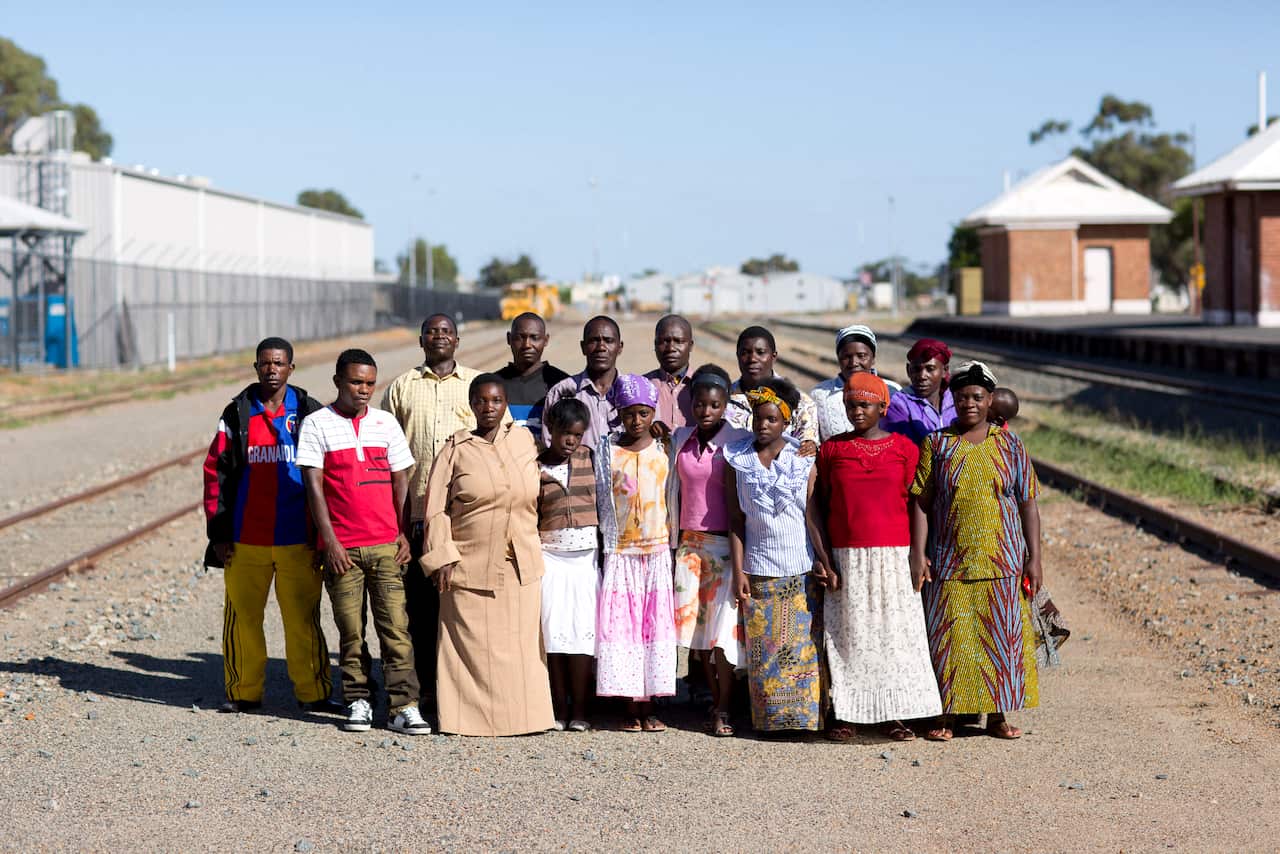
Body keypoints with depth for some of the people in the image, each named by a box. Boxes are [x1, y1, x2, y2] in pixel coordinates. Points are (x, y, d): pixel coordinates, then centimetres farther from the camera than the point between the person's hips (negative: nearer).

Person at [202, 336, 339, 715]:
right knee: (242, 616, 5)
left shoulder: (309, 412, 4)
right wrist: (218, 533, 3)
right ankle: (244, 693, 15)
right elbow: (216, 471, 7)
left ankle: (313, 693, 7)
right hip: (246, 540, 1)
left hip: (298, 539, -1)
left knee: (303, 619, 0)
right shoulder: (237, 413, 6)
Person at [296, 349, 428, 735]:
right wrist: (329, 541, -9)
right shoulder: (317, 425, 1)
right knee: (350, 631, 3)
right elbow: (314, 486, -3)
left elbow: (401, 481, 12)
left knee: (396, 627, -4)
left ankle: (403, 707, -3)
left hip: (386, 545, 2)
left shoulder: (386, 424, 10)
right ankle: (358, 702, 13)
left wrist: (405, 533, 2)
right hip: (341, 547, -2)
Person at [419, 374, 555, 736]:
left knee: (522, 645, 4)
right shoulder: (456, 449, -1)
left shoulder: (524, 440, 8)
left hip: (522, 567, 3)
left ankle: (523, 715, 12)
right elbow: (436, 509, -2)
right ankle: (474, 716, 5)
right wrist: (442, 557, -10)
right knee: (473, 646, -2)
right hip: (471, 566, -3)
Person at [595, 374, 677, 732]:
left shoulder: (664, 451, 5)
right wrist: (603, 547, 2)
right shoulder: (608, 453, 3)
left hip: (657, 551, 1)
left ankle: (650, 707, 7)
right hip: (620, 552, 0)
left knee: (657, 624, 0)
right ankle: (631, 707, 2)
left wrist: (675, 546, 6)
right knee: (621, 624, -4)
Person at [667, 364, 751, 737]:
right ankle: (714, 698, 15)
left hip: (726, 542, -4)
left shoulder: (739, 441, -4)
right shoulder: (680, 439, 9)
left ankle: (723, 709, -4)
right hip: (689, 541, 5)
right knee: (694, 619, 4)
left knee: (724, 622, -9)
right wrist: (672, 537, 14)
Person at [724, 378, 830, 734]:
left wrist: (822, 558, -12)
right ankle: (769, 718, 9)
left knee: (802, 646, -1)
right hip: (758, 568, 1)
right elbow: (736, 521, 3)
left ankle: (804, 715, 7)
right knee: (763, 649, 1)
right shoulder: (737, 461, 4)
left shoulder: (804, 461, 2)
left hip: (801, 570, -1)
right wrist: (738, 571, -2)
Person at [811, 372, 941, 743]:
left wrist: (917, 557, -3)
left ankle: (896, 713, 8)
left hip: (894, 555, 0)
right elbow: (819, 506, 7)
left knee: (897, 632, 1)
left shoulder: (905, 448, 3)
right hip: (847, 558, 0)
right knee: (849, 634, 2)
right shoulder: (832, 449, 5)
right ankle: (846, 714, 8)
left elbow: (915, 504, 4)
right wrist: (824, 557, -1)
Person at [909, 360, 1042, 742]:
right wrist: (917, 553, -7)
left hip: (1002, 562, 1)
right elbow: (921, 502, 2)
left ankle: (997, 714, 12)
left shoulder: (1009, 445, 5)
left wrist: (1034, 559, -1)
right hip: (951, 561, -1)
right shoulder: (937, 444, 4)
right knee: (949, 636, 1)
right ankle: (948, 714, 10)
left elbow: (1028, 504, 5)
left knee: (1001, 636, 3)